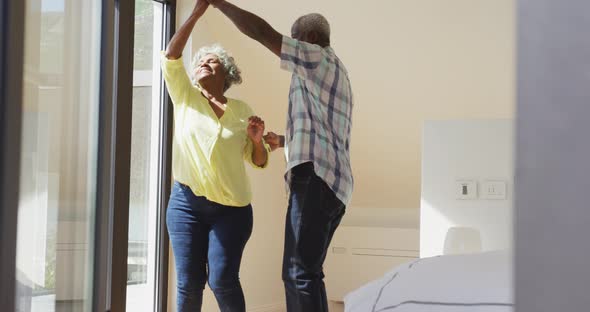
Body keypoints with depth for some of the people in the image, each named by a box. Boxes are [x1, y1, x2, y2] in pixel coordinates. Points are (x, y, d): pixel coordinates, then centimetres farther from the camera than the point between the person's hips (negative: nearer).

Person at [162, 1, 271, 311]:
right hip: (187, 204, 0)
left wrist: (257, 139, -11)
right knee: (189, 283, -4)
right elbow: (171, 55, -8)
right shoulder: (185, 96, 7)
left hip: (231, 210, 0)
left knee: (223, 280, -10)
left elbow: (259, 161, 11)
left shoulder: (242, 110, 8)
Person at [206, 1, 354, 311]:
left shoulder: (319, 57, 1)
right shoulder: (333, 73, 30)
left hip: (316, 176, -10)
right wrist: (285, 141, 45)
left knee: (301, 273, -17)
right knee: (301, 272, 10)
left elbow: (262, 32, -7)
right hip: (333, 182, 10)